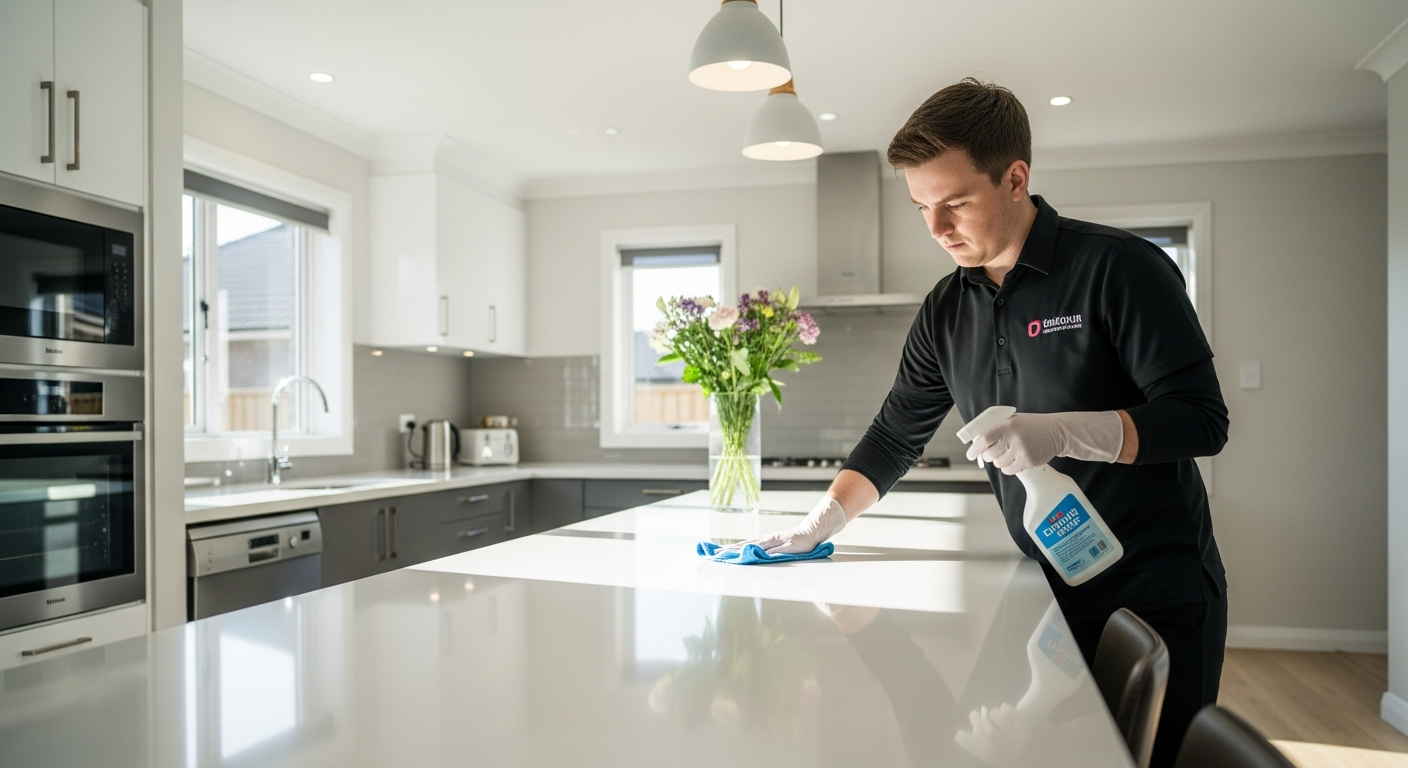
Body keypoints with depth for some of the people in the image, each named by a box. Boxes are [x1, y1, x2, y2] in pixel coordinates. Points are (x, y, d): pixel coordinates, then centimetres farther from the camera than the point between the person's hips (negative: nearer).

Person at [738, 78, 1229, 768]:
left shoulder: (1118, 267, -13)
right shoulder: (946, 311, 4)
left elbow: (1202, 419, -15)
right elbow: (895, 437, 9)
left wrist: (1061, 433, -29)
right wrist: (818, 525, -1)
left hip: (1156, 590, -4)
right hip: (1050, 588, 5)